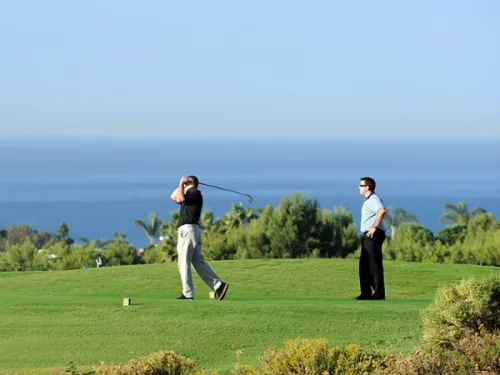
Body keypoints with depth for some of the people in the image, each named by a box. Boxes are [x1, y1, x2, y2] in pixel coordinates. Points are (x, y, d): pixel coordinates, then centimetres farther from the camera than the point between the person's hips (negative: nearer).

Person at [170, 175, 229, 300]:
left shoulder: (195, 193, -4)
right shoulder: (189, 195, 24)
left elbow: (180, 198, -19)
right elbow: (174, 196, 31)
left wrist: (181, 184, -5)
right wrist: (181, 185, 20)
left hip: (188, 230, -9)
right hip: (189, 230, 9)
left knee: (183, 263, -7)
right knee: (199, 262, 4)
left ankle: (188, 294, -8)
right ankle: (218, 285, -4)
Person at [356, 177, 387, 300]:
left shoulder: (374, 199, -13)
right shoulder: (367, 200, 19)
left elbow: (382, 211, -33)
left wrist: (375, 227, -27)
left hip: (373, 235, -11)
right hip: (367, 236, 11)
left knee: (374, 265, -9)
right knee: (364, 265, 12)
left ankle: (379, 293, -8)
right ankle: (366, 293, 16)